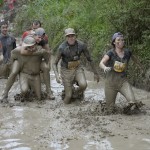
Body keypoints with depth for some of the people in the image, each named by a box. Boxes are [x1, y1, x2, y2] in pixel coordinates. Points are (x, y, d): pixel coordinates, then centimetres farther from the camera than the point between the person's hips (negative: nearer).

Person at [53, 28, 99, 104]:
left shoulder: (81, 45, -15)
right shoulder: (62, 47, -19)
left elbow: (89, 59, -1)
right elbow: (55, 63, -12)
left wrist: (95, 73, 4)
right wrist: (56, 75, -30)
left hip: (78, 69, 2)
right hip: (66, 71, -1)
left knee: (83, 85, -32)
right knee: (67, 101, -5)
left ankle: (78, 92, 7)